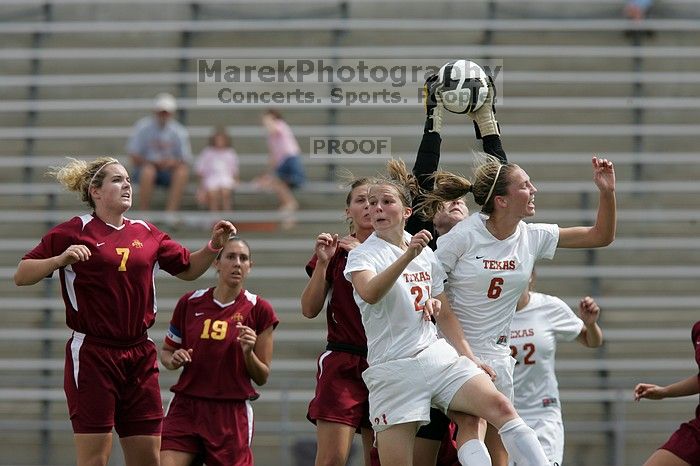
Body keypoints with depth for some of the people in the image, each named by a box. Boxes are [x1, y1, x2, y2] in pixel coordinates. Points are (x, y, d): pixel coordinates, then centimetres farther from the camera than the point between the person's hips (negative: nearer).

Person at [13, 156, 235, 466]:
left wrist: (214, 246, 7)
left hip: (140, 357, 5)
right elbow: (21, 276, -4)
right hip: (92, 356, -5)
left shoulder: (146, 233, 12)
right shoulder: (74, 231, -2)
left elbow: (188, 269, 24)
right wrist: (61, 259, -20)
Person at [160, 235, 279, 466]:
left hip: (232, 413, -1)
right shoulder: (190, 303, 5)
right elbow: (166, 351, 18)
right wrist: (174, 360, -4)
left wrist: (248, 352, -15)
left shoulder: (259, 310, 0)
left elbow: (262, 377, 4)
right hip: (186, 406, 1)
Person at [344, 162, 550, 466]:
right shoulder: (362, 255, -3)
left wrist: (469, 357, 12)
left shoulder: (426, 254, 13)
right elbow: (369, 293, -26)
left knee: (499, 406, -19)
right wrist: (407, 256, -37)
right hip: (393, 370, -4)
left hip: (437, 355, 4)